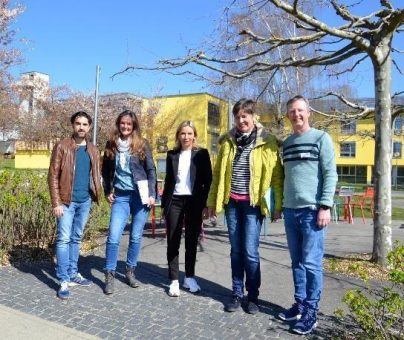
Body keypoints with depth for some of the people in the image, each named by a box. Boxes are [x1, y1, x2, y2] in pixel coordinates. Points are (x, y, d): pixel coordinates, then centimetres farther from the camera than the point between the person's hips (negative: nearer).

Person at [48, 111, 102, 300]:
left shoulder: (93, 150, 11)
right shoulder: (62, 147, -4)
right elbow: (53, 176, -7)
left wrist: (96, 195, 2)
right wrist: (56, 203, -13)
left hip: (85, 201, 5)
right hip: (67, 201, -5)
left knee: (76, 238, 13)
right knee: (63, 239, -3)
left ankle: (73, 274, 24)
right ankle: (63, 281, 2)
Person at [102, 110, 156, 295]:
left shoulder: (142, 144, 0)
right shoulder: (111, 144, 6)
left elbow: (151, 170, 0)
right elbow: (106, 171, 15)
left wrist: (151, 194, -6)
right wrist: (108, 192, 8)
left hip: (140, 195, -1)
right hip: (120, 196, 1)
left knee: (136, 237, 7)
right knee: (113, 237, -6)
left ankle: (130, 271, 25)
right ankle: (109, 276, 8)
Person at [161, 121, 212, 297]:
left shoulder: (202, 154, 1)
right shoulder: (172, 154, 8)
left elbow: (208, 180, -1)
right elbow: (168, 180, 11)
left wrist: (205, 203, -8)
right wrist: (164, 203, 8)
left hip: (194, 202, -1)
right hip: (175, 201, 2)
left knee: (192, 241, 8)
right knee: (173, 241, 2)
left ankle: (189, 277, 22)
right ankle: (174, 280, 11)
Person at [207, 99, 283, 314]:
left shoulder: (267, 142, -4)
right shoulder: (228, 141, 7)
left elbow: (276, 175, -5)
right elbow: (218, 173, 11)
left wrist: (278, 205, -9)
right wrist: (212, 200, 9)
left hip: (253, 203, -3)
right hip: (232, 202, 4)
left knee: (250, 251, -2)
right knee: (236, 250, 10)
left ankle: (253, 296, 17)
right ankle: (237, 294, 23)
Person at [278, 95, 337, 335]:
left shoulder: (321, 138, 0)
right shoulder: (287, 143, 16)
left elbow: (330, 174, -6)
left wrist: (325, 206, -14)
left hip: (312, 210, -5)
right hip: (290, 210, 5)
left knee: (311, 262, -2)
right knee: (297, 261, 11)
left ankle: (311, 312, 8)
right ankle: (300, 304, 22)